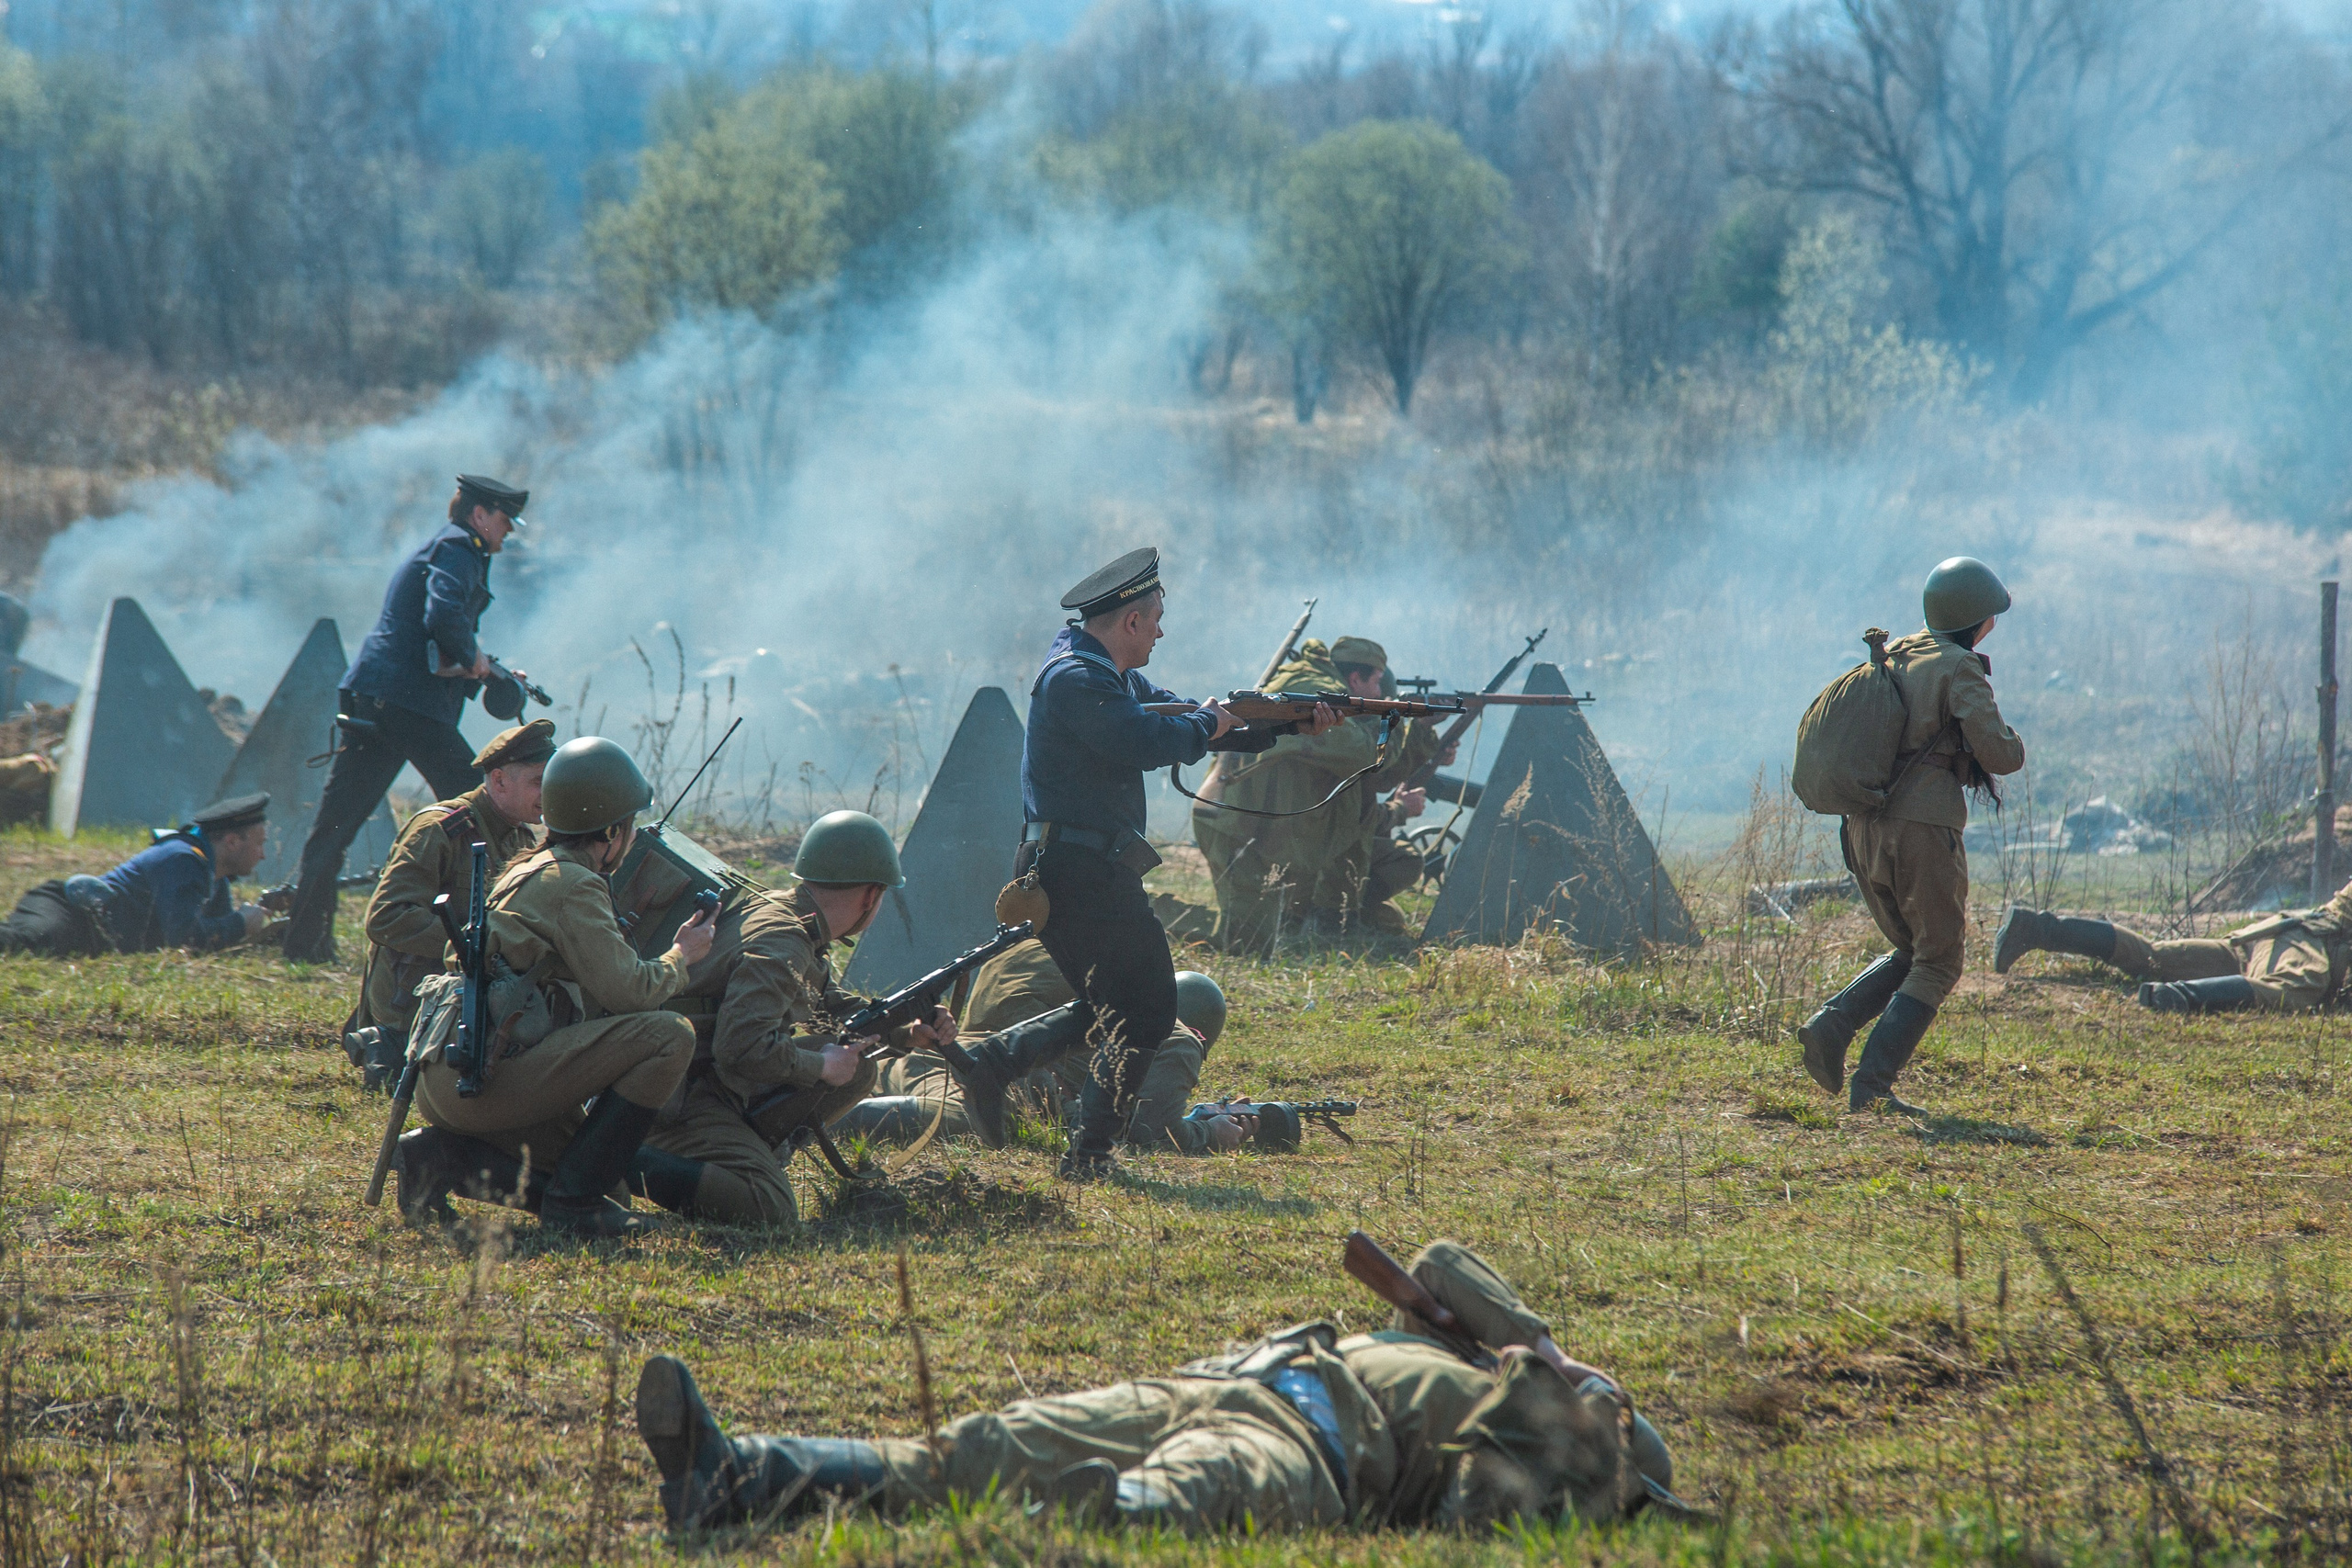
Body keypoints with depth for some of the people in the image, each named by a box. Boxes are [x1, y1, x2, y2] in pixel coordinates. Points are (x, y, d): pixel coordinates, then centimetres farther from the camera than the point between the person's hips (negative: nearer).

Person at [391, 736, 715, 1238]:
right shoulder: (573, 886, -8)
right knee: (669, 1035, -14)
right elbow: (626, 991, -13)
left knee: (603, 1175, 17)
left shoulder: (530, 871, 23)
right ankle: (573, 1198, -11)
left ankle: (445, 1155, 6)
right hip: (481, 1078, -10)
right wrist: (682, 956, 6)